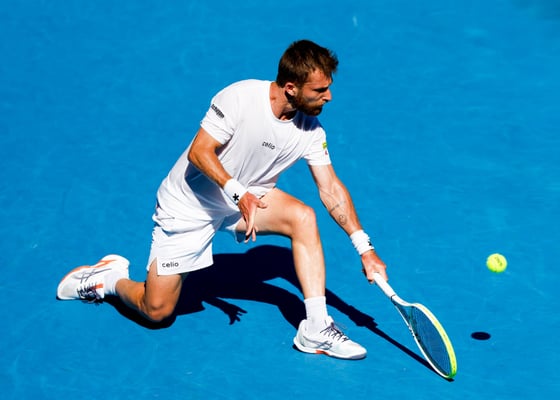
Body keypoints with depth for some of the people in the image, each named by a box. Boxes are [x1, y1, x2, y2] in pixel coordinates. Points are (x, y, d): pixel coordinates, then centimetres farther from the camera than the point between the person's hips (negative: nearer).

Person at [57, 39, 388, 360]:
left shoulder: (311, 130, -11)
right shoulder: (240, 97, -26)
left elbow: (330, 188, -7)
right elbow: (199, 152, -25)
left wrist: (364, 246, -12)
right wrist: (238, 193, -38)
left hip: (247, 197, 5)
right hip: (188, 205, -5)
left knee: (303, 216, -24)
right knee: (156, 311, -4)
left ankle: (316, 328, -19)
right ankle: (110, 277, 28)